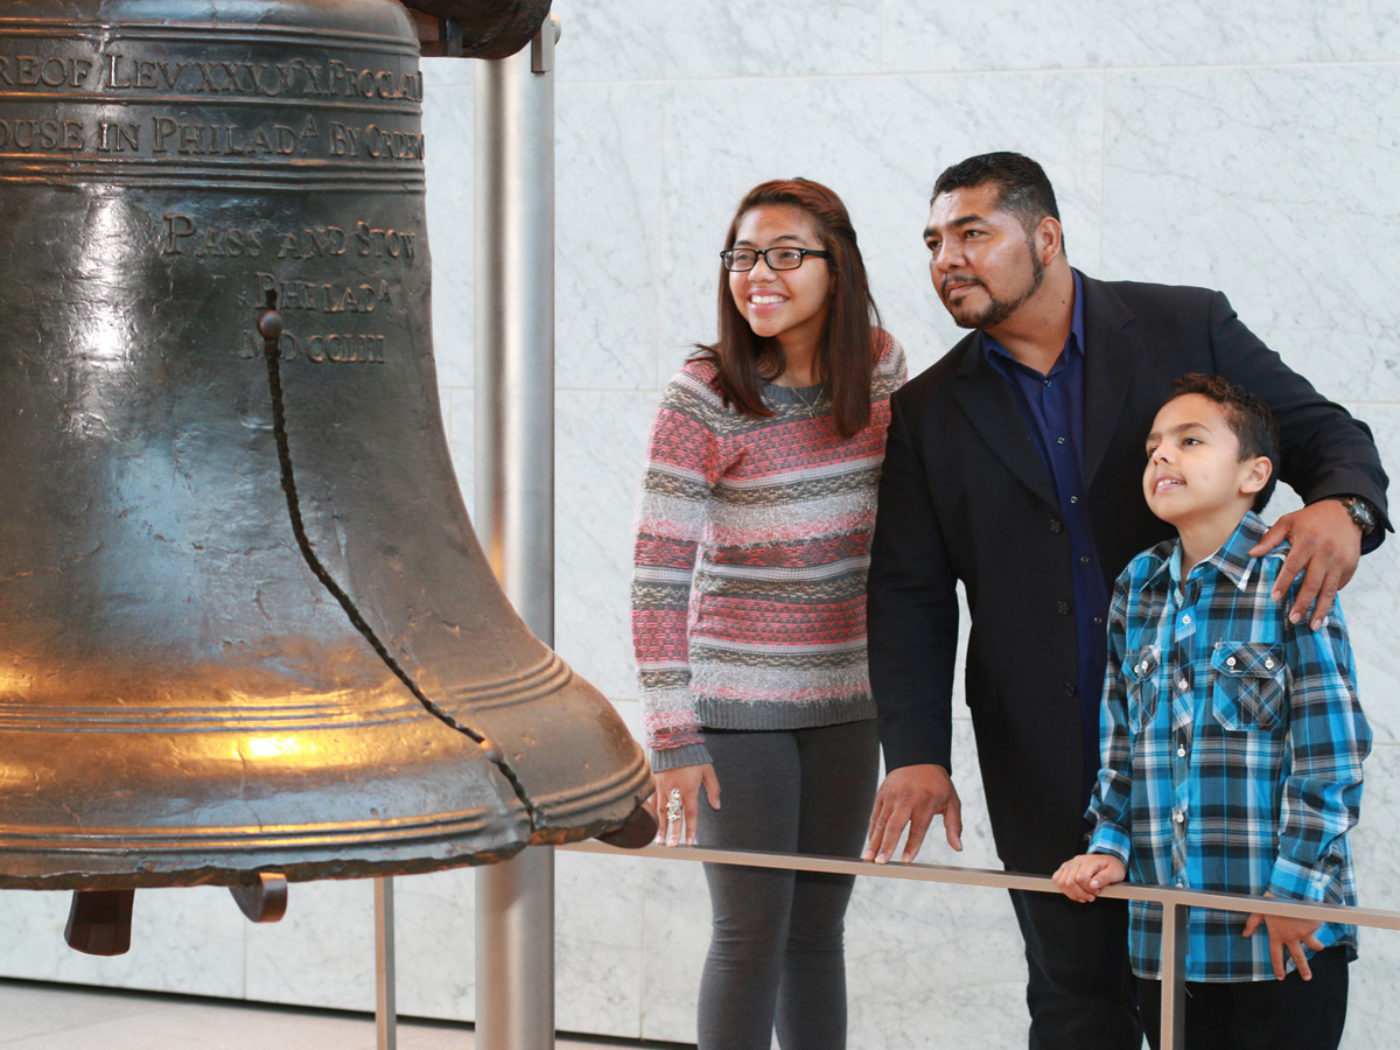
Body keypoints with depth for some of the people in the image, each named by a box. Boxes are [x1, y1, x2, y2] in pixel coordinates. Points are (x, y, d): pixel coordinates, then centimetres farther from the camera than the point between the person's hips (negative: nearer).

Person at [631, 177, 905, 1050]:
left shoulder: (880, 367, -1)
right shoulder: (704, 398, -13)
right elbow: (659, 576, -13)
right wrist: (673, 735, -16)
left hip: (845, 701, 4)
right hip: (736, 706, -4)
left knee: (819, 927, 11)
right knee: (753, 932, -2)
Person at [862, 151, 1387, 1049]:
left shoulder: (1189, 328, 1)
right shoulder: (929, 413, 7)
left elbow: (1327, 434, 4)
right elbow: (911, 598, 5)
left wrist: (1343, 507, -20)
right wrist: (917, 755, -8)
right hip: (1046, 776, 2)